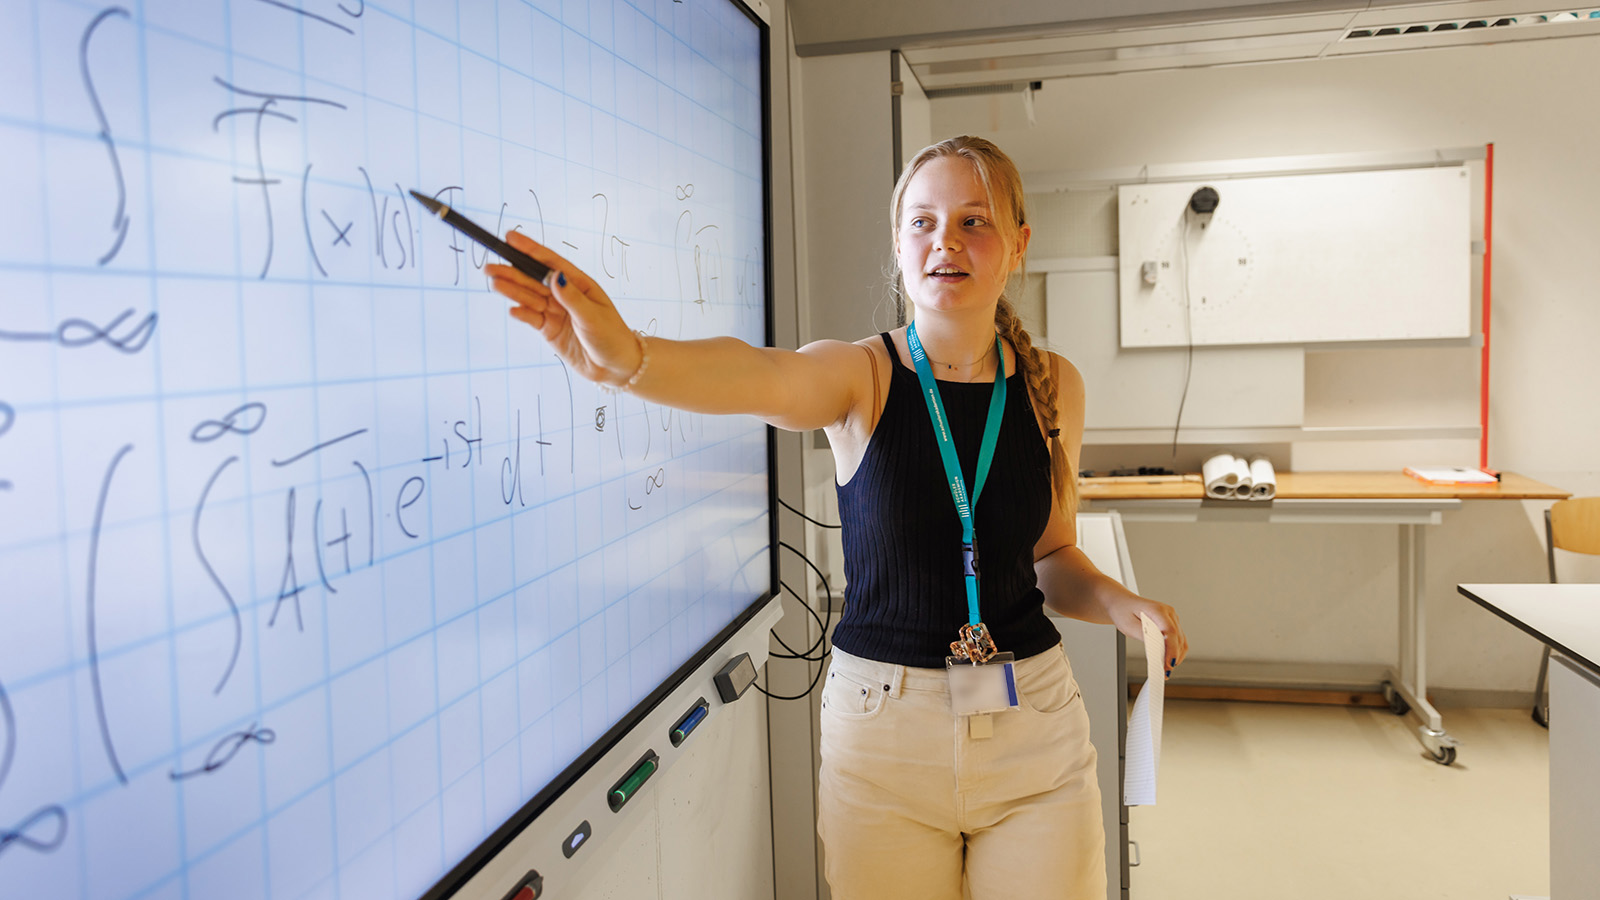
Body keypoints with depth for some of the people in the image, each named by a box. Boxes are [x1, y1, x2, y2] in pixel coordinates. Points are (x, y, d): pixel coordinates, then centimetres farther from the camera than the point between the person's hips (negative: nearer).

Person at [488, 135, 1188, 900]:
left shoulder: (1051, 385, 1)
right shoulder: (861, 376, -9)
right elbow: (761, 379, -32)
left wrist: (1118, 604, -6)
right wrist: (626, 358, -51)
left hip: (1035, 729, 2)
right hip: (883, 725, -2)